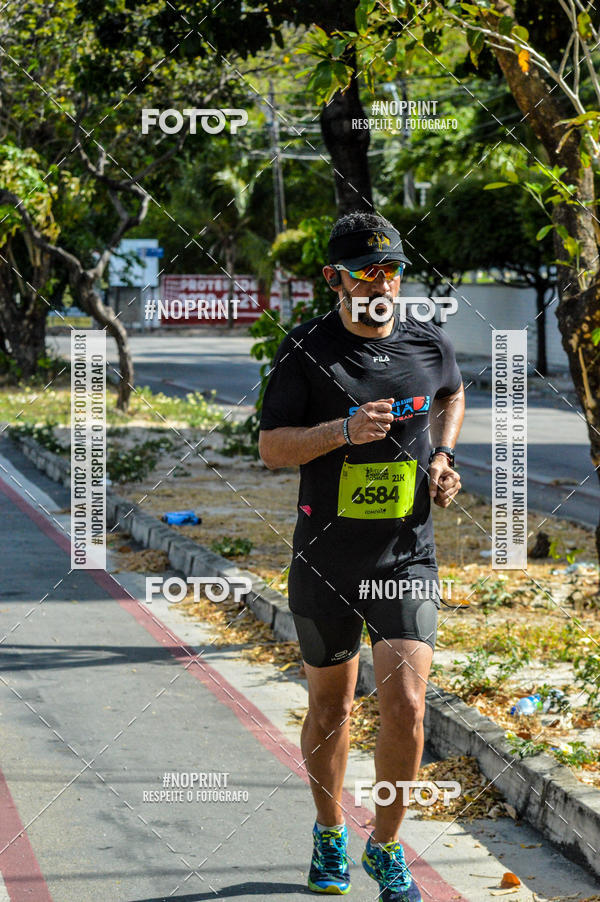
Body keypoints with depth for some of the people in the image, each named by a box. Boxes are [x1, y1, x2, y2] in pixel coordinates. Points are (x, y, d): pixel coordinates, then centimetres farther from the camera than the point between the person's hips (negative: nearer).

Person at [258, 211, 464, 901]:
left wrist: (443, 457, 6)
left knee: (404, 706, -12)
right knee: (330, 707, 13)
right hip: (325, 559, -1)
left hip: (407, 558, 1)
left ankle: (386, 847, 7)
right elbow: (271, 448, -6)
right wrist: (344, 430, -22)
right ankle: (329, 832, 36)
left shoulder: (429, 344, 1)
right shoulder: (306, 350, -6)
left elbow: (451, 396, 24)